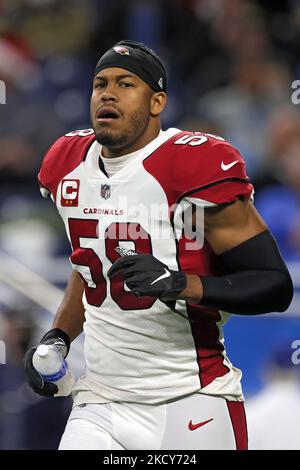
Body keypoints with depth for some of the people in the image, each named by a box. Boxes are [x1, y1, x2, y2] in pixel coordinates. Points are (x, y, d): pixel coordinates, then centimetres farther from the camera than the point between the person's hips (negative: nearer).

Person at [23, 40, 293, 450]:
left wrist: (178, 284, -26)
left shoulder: (196, 166, -13)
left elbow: (275, 285, -14)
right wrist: (59, 337, 12)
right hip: (99, 407, 5)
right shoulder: (67, 165, 9)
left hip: (189, 408, -5)